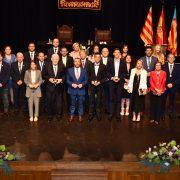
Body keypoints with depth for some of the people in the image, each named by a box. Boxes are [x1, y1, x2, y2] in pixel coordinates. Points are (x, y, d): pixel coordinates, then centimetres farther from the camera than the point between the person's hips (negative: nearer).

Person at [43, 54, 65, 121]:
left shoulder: (62, 65, 0)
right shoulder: (47, 65, -2)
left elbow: (64, 74, 6)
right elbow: (43, 75, 1)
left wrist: (61, 79, -12)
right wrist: (49, 79, -15)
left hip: (59, 86, 1)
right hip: (50, 86, -1)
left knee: (59, 101, 7)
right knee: (50, 101, 5)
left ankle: (58, 114, 22)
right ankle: (50, 115, 19)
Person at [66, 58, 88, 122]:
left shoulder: (84, 70, 3)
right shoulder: (69, 70, 1)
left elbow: (86, 80, 4)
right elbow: (67, 80, 1)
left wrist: (82, 84, -15)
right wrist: (72, 84, -16)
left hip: (81, 90, 0)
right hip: (72, 90, 0)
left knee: (80, 104, 9)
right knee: (72, 104, 9)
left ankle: (80, 116, 22)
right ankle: (71, 116, 22)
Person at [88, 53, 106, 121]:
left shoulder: (103, 66, 1)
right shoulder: (90, 65, 5)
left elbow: (105, 77, 0)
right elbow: (88, 75, 7)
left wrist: (99, 82, -13)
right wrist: (91, 81, -9)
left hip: (99, 86, -1)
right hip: (92, 86, 1)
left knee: (98, 101, 5)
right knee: (91, 100, 3)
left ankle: (98, 114, 16)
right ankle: (91, 114, 12)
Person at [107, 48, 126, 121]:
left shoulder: (123, 62, 6)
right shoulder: (110, 62, 7)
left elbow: (124, 72, 3)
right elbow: (108, 72, 5)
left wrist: (119, 78, -10)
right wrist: (112, 78, -10)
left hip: (120, 82, 0)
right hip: (112, 82, 0)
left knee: (118, 98, 1)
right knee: (112, 98, 1)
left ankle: (117, 114, 7)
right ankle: (111, 113, 7)